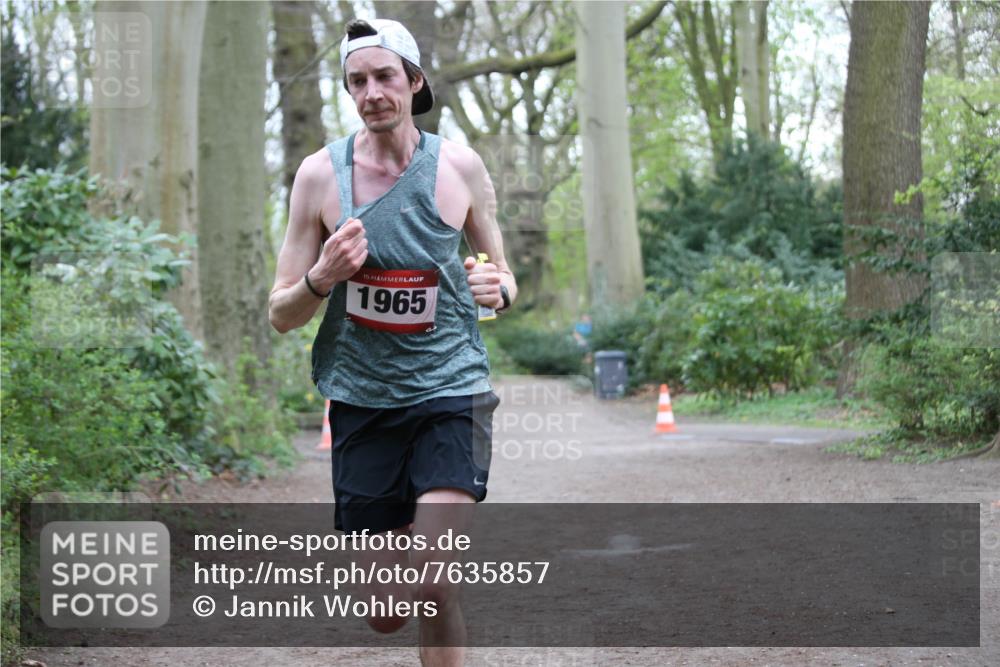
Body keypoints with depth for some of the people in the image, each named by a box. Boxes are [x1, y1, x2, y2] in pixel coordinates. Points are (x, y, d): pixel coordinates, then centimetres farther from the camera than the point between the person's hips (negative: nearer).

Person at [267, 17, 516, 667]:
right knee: (388, 611, 6)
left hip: (451, 390, -1)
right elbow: (281, 314, 3)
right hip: (362, 397, 1)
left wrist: (498, 288, -12)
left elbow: (503, 279, 12)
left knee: (433, 586, -17)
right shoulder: (320, 173, -1)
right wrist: (322, 278, -18)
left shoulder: (460, 166, 0)